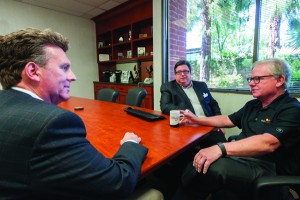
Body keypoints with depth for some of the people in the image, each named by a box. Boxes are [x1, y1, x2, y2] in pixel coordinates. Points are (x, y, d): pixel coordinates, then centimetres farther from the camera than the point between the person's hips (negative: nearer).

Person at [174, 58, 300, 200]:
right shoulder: (252, 105, 16)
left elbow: (268, 143, -25)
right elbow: (227, 120, 25)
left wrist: (221, 148, -38)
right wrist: (197, 120, 15)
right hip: (239, 157, 7)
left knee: (213, 167, -34)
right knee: (196, 164, -22)